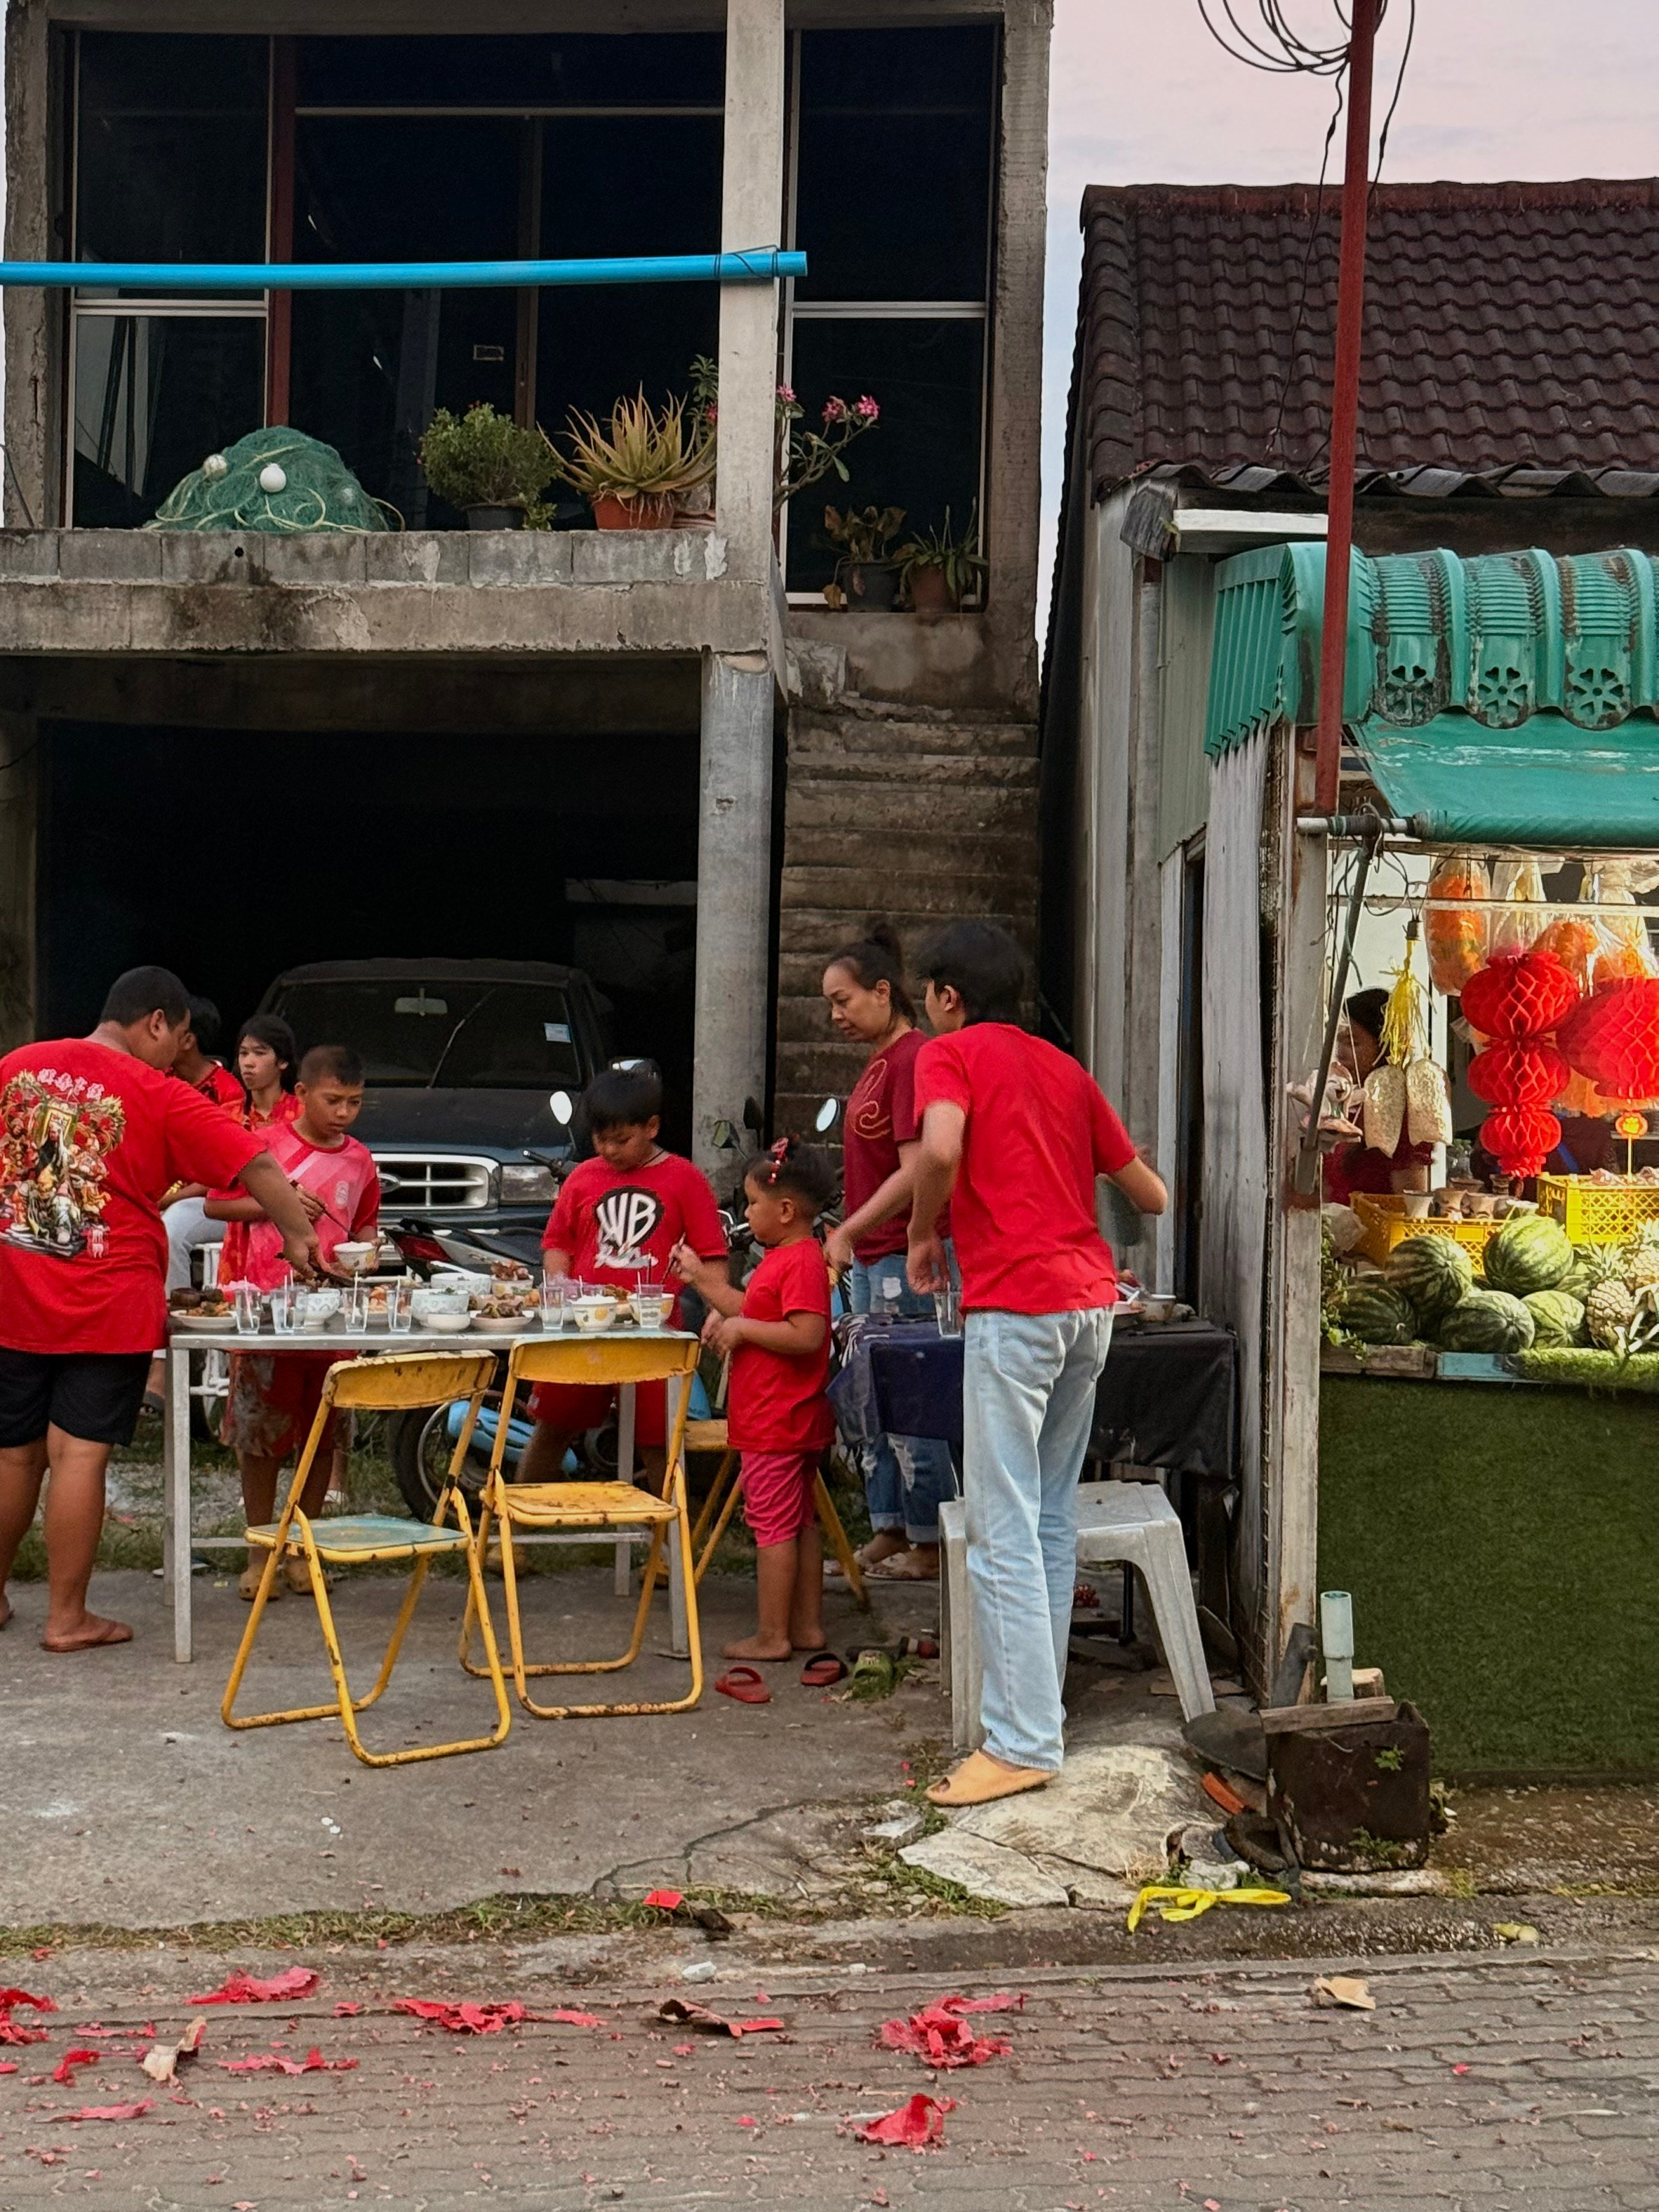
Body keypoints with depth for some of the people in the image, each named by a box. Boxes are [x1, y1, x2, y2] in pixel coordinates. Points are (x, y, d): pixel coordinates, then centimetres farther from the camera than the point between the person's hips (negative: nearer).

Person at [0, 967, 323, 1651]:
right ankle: (67, 1618, 5)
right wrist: (297, 1234, 0)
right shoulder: (158, 1097, -9)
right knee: (80, 1454, -1)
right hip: (108, 1309, -4)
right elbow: (257, 1167, -11)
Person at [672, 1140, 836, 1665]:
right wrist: (701, 1278, 21)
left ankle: (772, 1636, 2)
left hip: (775, 1424, -11)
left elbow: (806, 1334, -28)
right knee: (800, 1522, 14)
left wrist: (741, 1328, -21)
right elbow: (755, 1313, 25)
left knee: (772, 1524, -4)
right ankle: (808, 1626, 21)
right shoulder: (783, 1258, 15)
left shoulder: (801, 1261, -19)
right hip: (796, 1422, 11)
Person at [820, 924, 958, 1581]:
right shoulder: (877, 1063, 15)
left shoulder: (913, 1059, -15)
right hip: (870, 1256, 10)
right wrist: (851, 1240, 19)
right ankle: (888, 1532, 22)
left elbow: (915, 1172, -20)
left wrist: (846, 1232, -20)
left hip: (904, 1257, -10)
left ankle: (928, 1544, 5)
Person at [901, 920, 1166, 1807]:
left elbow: (940, 1149, -20)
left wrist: (922, 1236, -3)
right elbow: (1150, 1194, 20)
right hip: (1091, 1300, 7)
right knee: (1052, 1517, 15)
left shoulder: (949, 1053, 1)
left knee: (1003, 1529, -6)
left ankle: (1022, 1742, -7)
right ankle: (1039, 1707, 21)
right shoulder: (1064, 1069, 20)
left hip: (1014, 1304, -7)